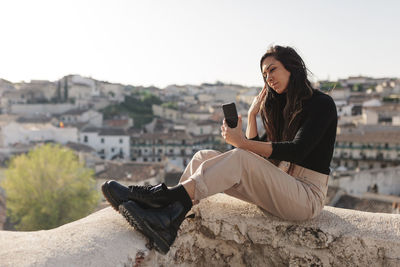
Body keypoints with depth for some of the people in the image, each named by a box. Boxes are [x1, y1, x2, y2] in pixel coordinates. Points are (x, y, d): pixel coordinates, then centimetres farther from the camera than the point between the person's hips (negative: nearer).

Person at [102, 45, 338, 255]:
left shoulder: (322, 104, -5)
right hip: (278, 184, 7)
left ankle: (166, 197, -36)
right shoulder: (280, 105, 17)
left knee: (240, 159, -34)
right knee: (205, 157, -13)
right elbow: (259, 153, 12)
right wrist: (253, 114, 2)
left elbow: (297, 150, -21)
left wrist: (243, 143, -28)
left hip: (307, 196, -6)